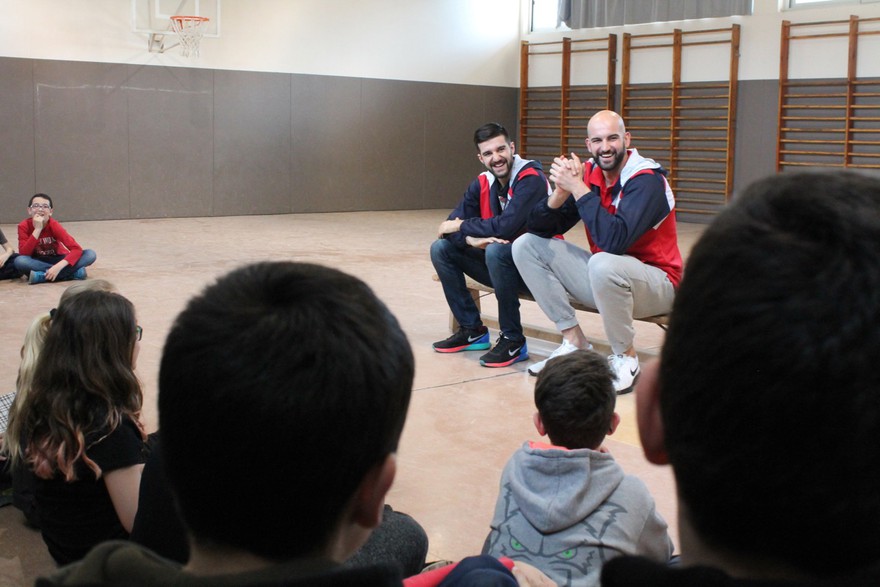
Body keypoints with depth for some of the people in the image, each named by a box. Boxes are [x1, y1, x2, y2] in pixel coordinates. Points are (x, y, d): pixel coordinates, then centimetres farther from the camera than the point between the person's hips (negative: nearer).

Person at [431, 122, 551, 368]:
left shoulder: (531, 179, -18)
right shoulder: (482, 184, 3)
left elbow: (505, 227, -30)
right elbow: (451, 224, -3)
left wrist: (462, 226, -16)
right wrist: (471, 239, -25)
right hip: (502, 264, 7)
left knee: (496, 251, -35)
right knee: (441, 249, -3)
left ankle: (513, 341, -20)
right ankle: (472, 331, 5)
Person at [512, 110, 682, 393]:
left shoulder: (647, 179, -19)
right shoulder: (588, 173, 0)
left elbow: (615, 241, -34)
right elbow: (540, 228, -2)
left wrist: (578, 188, -29)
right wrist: (561, 193, -21)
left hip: (657, 284, -7)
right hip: (603, 278, 7)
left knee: (603, 264, -39)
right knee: (526, 246, -1)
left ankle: (625, 358, -15)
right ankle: (574, 340, -1)